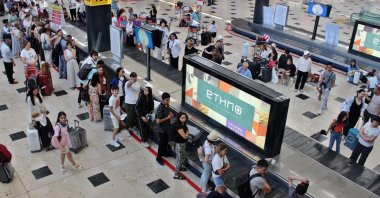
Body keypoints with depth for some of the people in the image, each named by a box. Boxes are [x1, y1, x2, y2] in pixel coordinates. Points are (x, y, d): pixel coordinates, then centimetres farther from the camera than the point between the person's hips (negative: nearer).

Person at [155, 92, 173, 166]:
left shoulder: (166, 105, -5)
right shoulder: (160, 108, -31)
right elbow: (158, 121, -32)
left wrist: (170, 113, -6)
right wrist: (168, 117, -25)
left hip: (167, 127, 8)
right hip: (162, 129, -8)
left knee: (166, 141, 26)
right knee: (162, 143, 7)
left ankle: (164, 152, 49)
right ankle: (158, 158, 25)